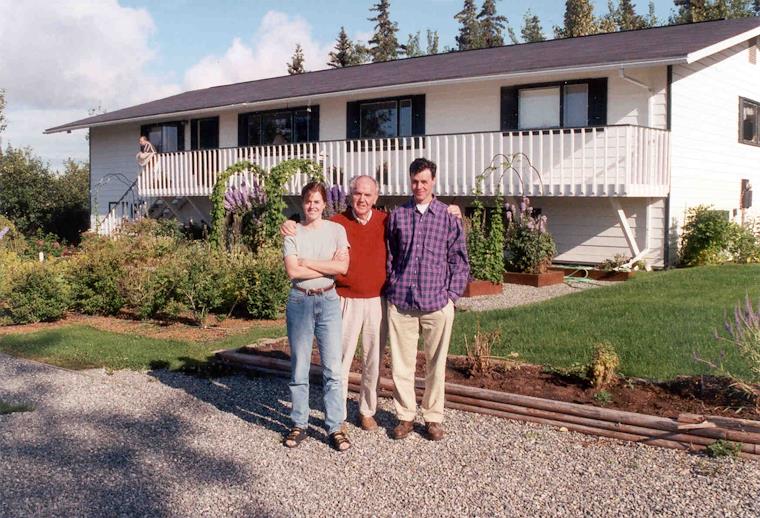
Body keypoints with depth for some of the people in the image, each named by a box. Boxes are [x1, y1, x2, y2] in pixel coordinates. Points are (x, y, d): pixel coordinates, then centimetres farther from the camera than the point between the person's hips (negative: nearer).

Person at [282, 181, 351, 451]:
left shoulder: (336, 230, 2)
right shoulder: (293, 233, 2)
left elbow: (343, 266, -10)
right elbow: (292, 271, -10)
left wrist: (307, 262, -9)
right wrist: (328, 267, -9)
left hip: (328, 300, 0)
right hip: (300, 301, 0)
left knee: (333, 368, -1)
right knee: (299, 368, 7)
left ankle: (336, 427, 7)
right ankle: (299, 424, 18)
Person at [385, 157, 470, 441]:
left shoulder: (449, 216, 4)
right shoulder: (397, 215, 8)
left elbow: (459, 260, 5)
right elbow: (389, 256, 13)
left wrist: (452, 295, -1)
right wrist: (392, 290, 6)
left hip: (437, 303, -1)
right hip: (400, 302, 1)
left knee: (436, 363, 7)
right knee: (401, 362, 6)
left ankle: (433, 417, 21)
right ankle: (405, 415, 20)